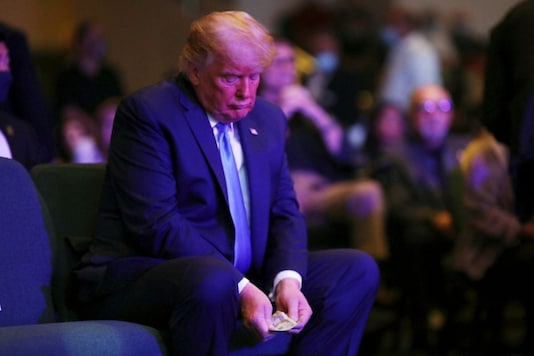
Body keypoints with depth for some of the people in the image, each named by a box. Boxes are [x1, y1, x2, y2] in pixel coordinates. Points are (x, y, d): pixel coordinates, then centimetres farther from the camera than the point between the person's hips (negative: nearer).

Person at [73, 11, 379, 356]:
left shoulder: (267, 118, 13)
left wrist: (288, 280, -12)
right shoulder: (148, 111, -11)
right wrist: (239, 288, -26)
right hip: (140, 277, -8)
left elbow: (285, 212, 11)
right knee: (213, 281, -40)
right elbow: (156, 224, -20)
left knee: (357, 269, 0)